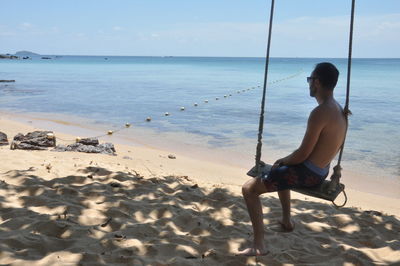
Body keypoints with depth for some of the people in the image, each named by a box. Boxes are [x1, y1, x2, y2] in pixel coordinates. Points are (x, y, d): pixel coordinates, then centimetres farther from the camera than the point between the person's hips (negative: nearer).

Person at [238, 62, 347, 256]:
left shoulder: (319, 113, -26)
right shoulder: (339, 110, 5)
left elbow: (303, 154, -25)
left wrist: (282, 161, -4)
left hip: (307, 173, -10)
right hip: (321, 171, 10)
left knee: (249, 188, -7)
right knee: (282, 171, 39)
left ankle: (258, 245, -8)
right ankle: (287, 221, 43)